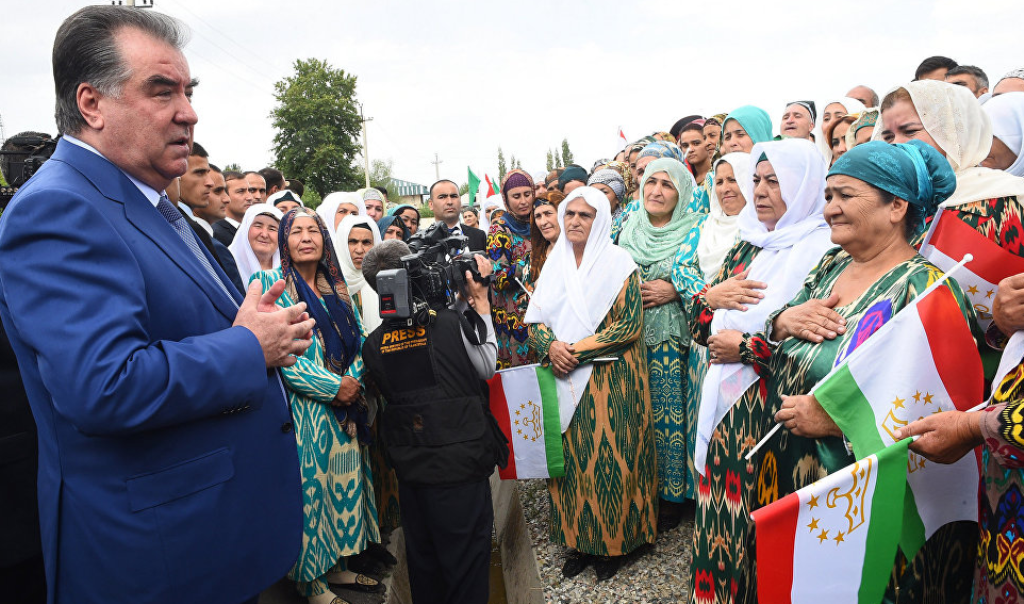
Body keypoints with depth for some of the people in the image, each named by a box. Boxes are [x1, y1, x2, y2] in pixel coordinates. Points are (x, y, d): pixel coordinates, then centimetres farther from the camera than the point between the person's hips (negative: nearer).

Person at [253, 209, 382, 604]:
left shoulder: (336, 287, 11)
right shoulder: (270, 283, -6)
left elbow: (359, 342, 12)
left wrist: (354, 381, -8)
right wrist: (334, 386, -17)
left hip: (346, 408, 6)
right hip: (303, 409, -5)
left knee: (345, 482, 12)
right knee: (311, 488, 3)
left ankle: (337, 565, 29)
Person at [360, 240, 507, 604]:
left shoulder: (373, 344, -5)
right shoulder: (450, 322, -16)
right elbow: (487, 368, 0)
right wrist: (480, 299, 5)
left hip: (409, 466, 5)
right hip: (460, 462, -4)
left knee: (422, 560, 21)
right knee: (466, 563, 11)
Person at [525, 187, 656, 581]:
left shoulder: (618, 263, -4)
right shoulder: (555, 263, 10)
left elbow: (630, 324, -11)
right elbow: (536, 318, 10)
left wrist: (578, 350, -15)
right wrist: (551, 346, -12)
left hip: (610, 382, -4)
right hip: (565, 379, 4)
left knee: (608, 456, 0)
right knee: (570, 456, 7)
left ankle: (612, 541, 17)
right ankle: (578, 539, 21)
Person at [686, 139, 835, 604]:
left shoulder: (824, 252, -8)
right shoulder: (745, 247, 14)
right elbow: (698, 325, 16)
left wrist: (745, 347, -14)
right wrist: (711, 296, -4)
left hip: (773, 413, -6)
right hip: (724, 408, 6)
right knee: (722, 518, 13)